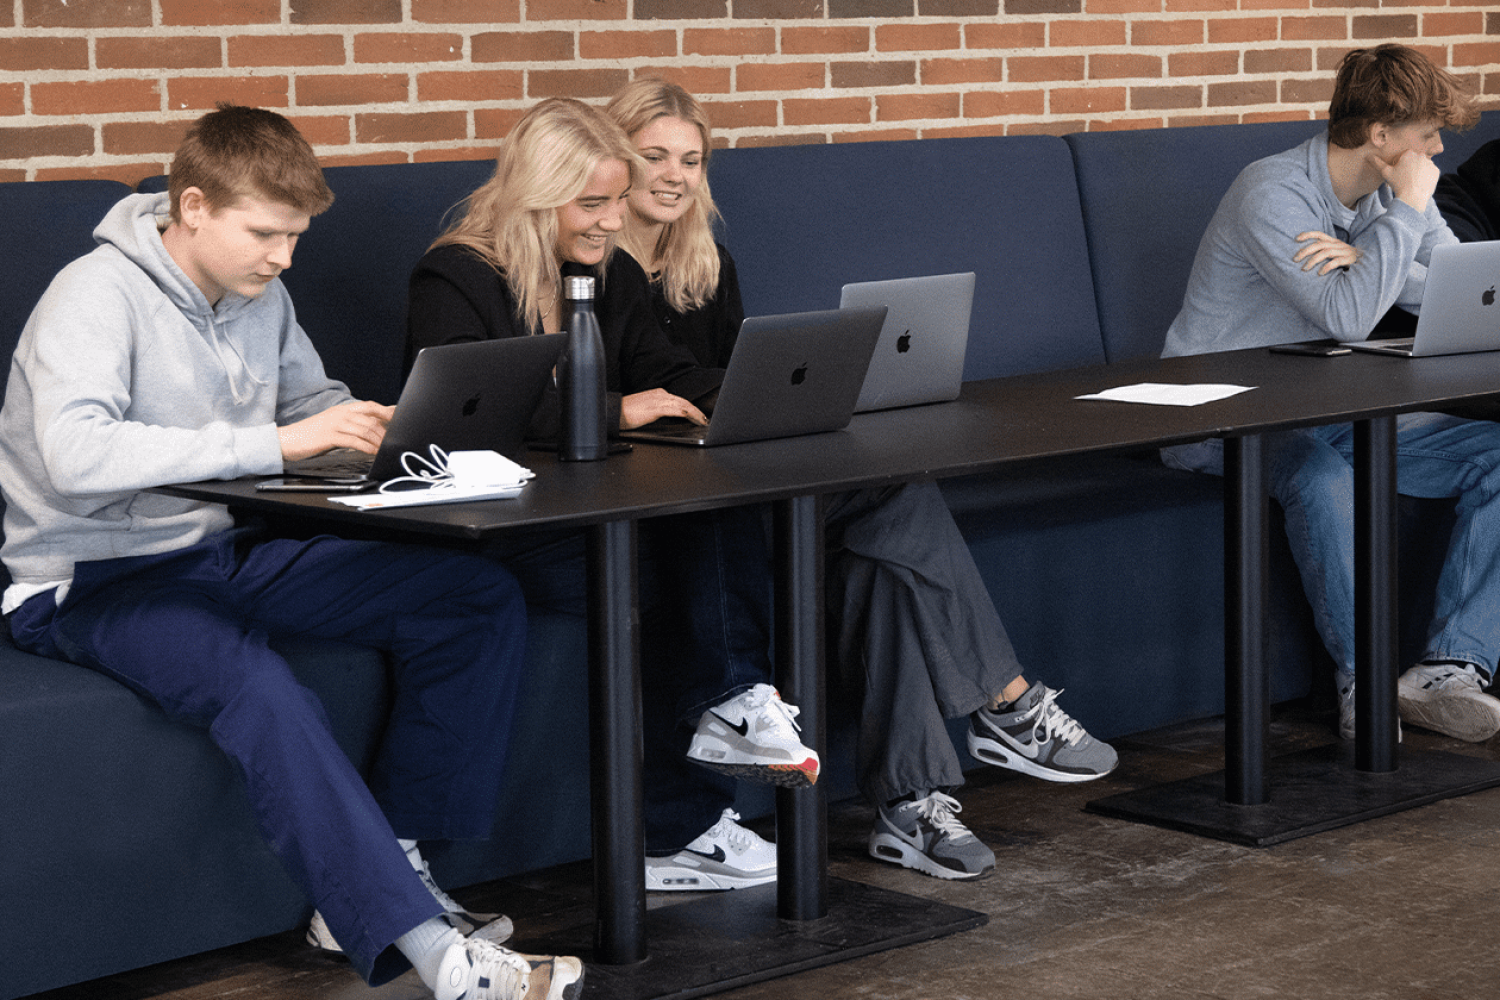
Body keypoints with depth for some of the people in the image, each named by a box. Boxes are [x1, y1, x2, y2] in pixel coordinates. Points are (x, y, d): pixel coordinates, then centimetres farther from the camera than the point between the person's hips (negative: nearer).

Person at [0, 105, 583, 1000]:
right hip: (94, 580, -8)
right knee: (253, 683, -39)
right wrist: (270, 443, -34)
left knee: (482, 599, -5)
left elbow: (310, 398, 25)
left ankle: (385, 876, -6)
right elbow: (75, 454, -33)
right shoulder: (98, 296, -16)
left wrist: (357, 425, -2)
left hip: (228, 552, 8)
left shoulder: (261, 297, 7)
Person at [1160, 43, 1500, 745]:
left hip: (1331, 413, 8)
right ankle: (1362, 683, -24)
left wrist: (1364, 262, -18)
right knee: (1320, 476, -40)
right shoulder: (1273, 193, -19)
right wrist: (1409, 210, -21)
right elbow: (1349, 317, -29)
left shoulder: (1395, 194, 6)